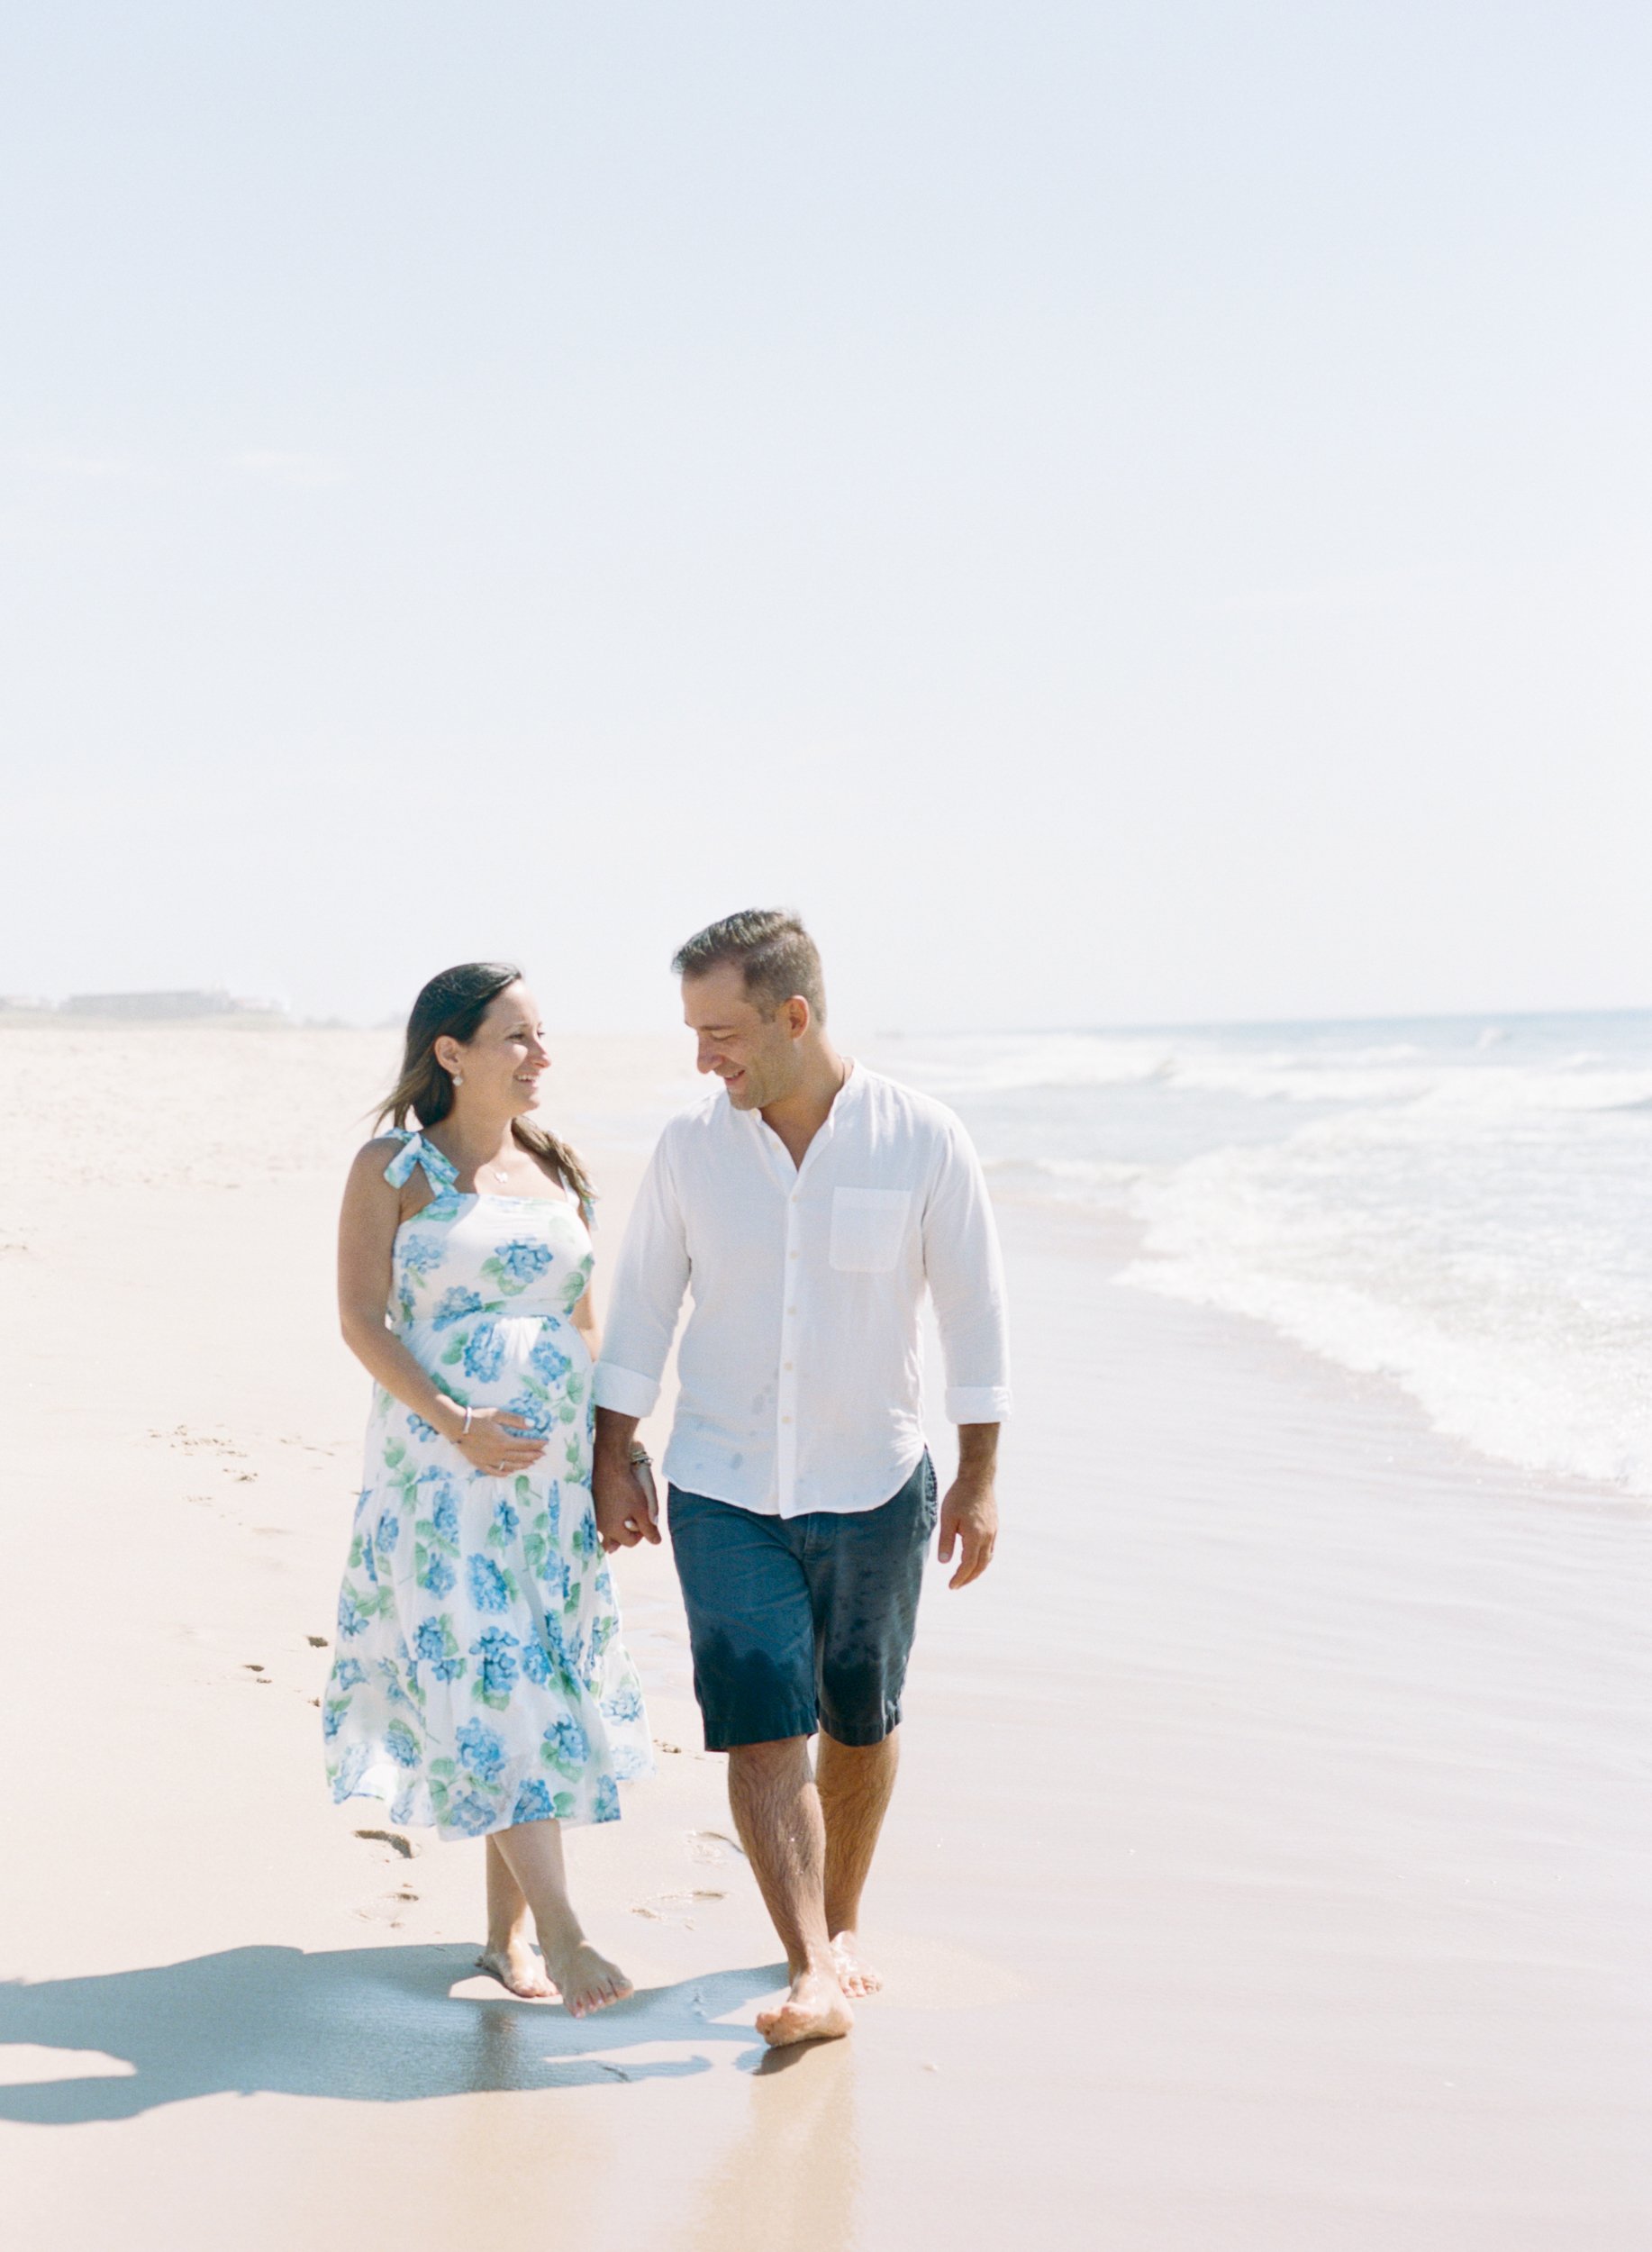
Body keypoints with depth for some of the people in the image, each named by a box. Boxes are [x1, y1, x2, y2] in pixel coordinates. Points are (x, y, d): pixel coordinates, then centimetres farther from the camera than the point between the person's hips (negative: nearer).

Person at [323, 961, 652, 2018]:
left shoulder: (559, 1174, 13)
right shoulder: (393, 1169, -1)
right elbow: (362, 1319, -7)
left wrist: (614, 1449, 10)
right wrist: (454, 1422, -19)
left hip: (557, 1465, 5)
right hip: (444, 1469, -5)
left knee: (541, 1683, 6)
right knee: (488, 1682, -11)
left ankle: (507, 1930, 16)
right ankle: (561, 1930, -10)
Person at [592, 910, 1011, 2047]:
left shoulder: (923, 1141, -10)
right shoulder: (691, 1145, -5)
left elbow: (974, 1311, -4)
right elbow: (642, 1310, 4)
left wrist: (979, 1476, -4)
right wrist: (613, 1463, 3)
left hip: (874, 1486, 0)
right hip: (723, 1491, 1)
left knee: (859, 1722, 13)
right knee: (759, 1730, -8)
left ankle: (843, 1921, 35)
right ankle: (817, 1977, -6)